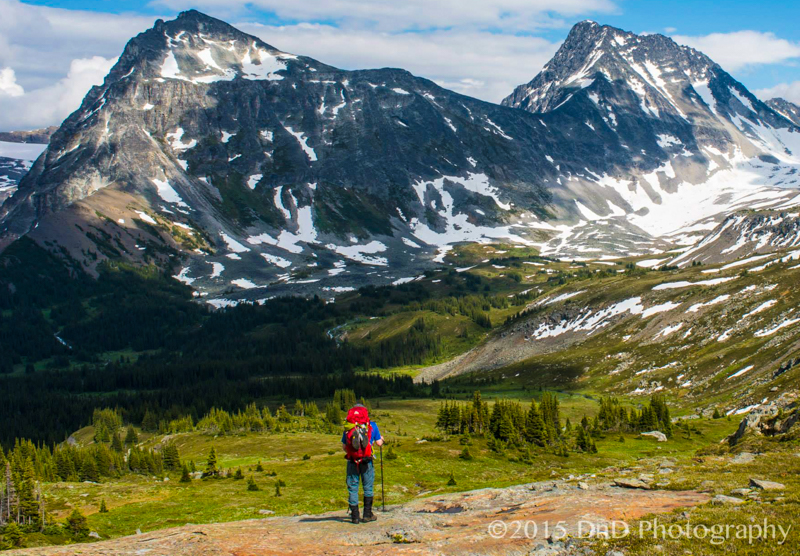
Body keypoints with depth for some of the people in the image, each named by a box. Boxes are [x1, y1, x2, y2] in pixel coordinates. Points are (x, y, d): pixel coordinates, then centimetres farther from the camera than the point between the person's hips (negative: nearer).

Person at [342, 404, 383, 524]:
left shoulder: (348, 427, 5)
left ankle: (355, 516, 7)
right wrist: (381, 439, 27)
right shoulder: (371, 425, 2)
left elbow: (344, 446, 6)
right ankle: (367, 514, 9)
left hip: (352, 461, 1)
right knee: (368, 487, 10)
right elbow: (379, 443, 4)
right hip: (366, 461, -1)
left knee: (352, 488, 7)